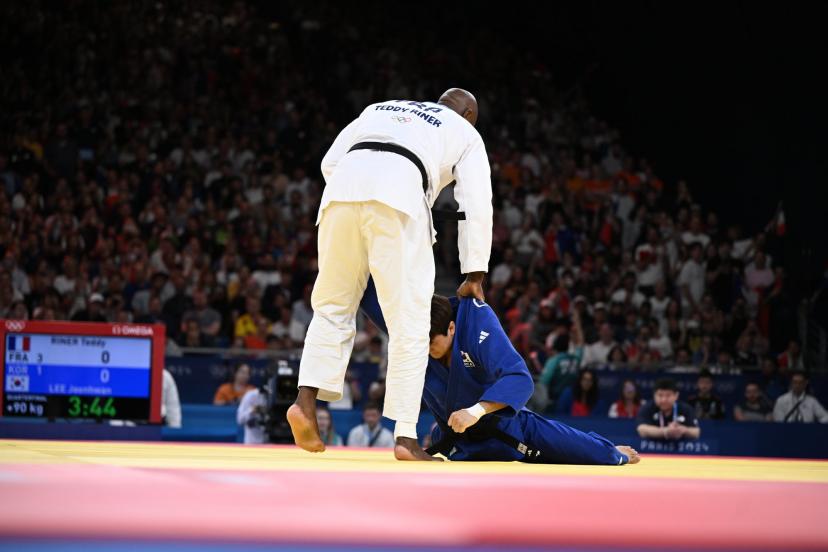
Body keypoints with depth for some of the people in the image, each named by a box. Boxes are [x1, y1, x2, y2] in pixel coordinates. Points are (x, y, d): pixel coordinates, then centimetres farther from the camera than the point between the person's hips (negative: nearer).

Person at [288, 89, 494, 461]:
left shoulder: (382, 109, 38)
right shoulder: (465, 133, 30)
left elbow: (330, 162, 26)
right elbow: (477, 204, 19)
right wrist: (474, 274, 21)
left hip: (343, 188, 3)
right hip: (400, 194, -3)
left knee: (333, 306, 16)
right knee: (408, 320, 1)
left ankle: (306, 400, -2)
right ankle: (405, 437, -2)